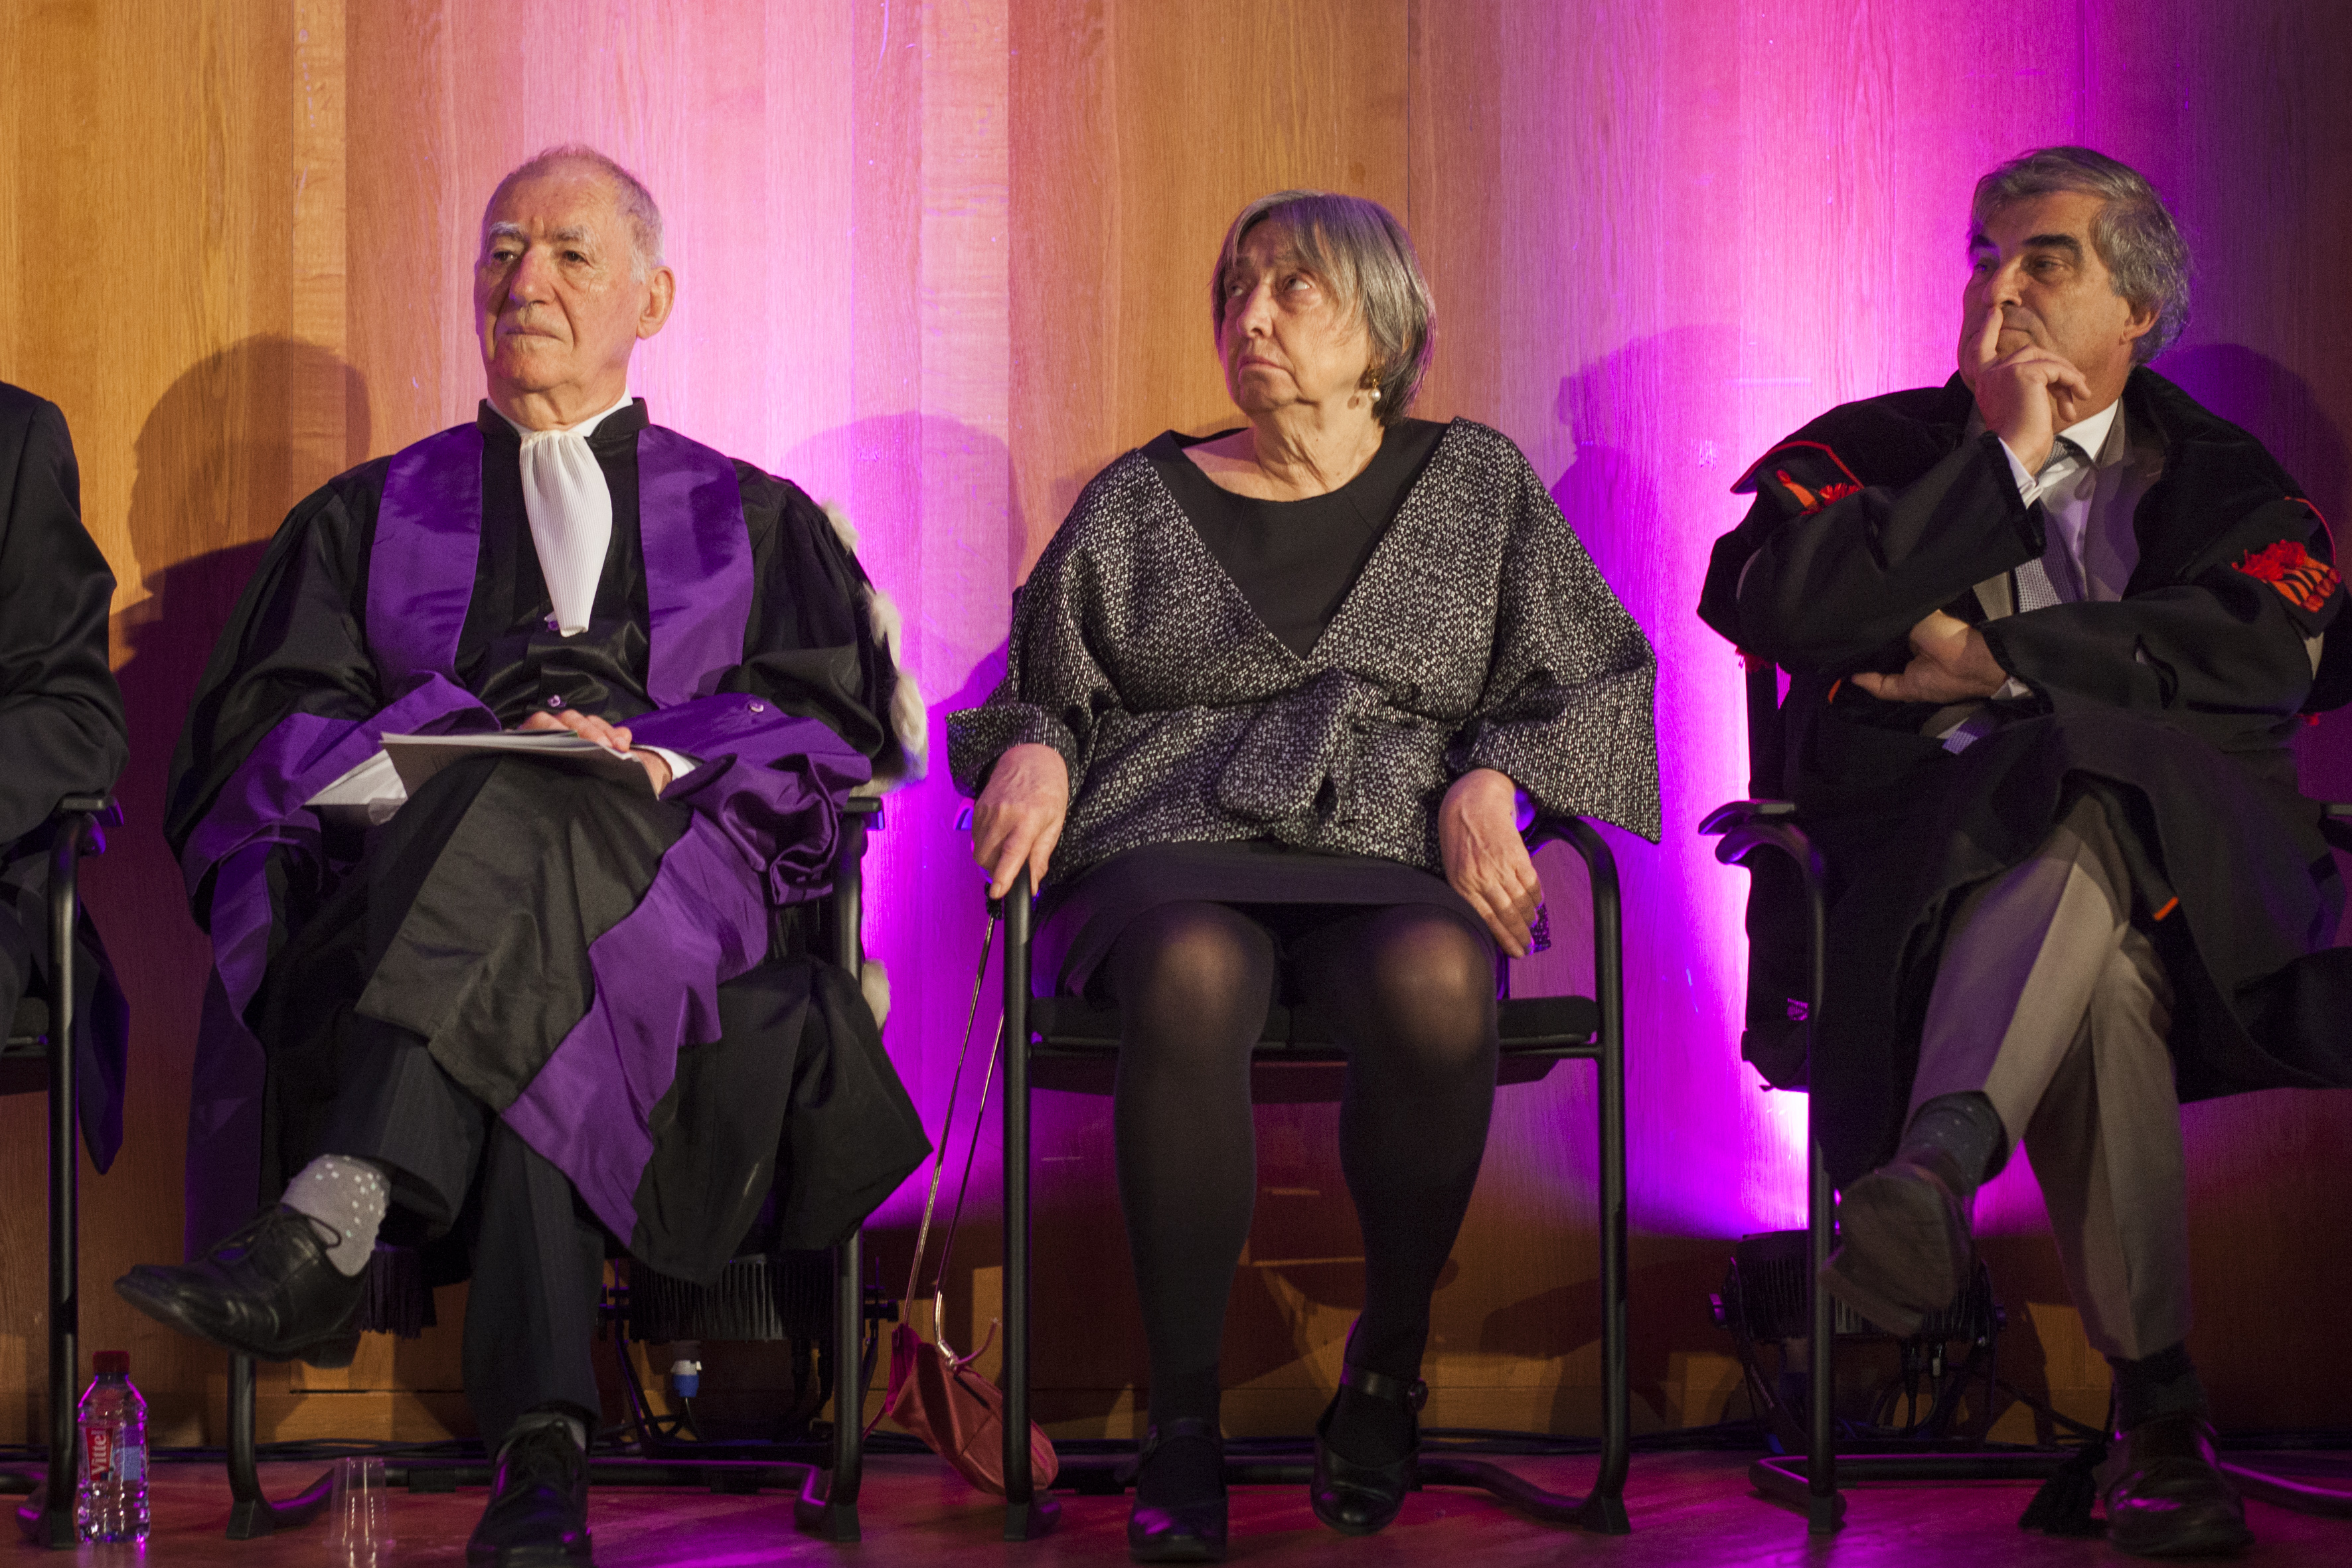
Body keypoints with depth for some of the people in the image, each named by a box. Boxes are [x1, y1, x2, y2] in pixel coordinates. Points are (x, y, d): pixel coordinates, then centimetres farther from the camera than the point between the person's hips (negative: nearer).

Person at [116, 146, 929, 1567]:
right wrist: (446, 757, -10)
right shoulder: (370, 519, 26)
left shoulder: (756, 523, 25)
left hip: (679, 904, -1)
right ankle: (543, 1454, -55)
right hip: (415, 894, 1)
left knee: (527, 822, -38)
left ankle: (326, 1233, -56)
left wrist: (666, 760, -12)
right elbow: (261, 734, 11)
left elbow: (848, 720, 9)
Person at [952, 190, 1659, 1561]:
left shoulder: (1477, 486, 18)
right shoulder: (1140, 505, 19)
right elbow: (1042, 692, 23)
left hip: (1390, 854, 0)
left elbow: (1602, 677, 16)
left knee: (1433, 983, -39)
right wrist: (1033, 751, -1)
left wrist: (1494, 777, -2)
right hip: (1172, 849, 0)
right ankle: (1185, 1420, -34)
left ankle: (1391, 1365, -16)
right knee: (1193, 976, -39)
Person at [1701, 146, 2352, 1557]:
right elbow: (1764, 602, -5)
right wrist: (2001, 462, -3)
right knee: (2100, 967, -37)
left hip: (2183, 856, 0)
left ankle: (1938, 1162, -55)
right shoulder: (1874, 451, 19)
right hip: (1922, 850, 0)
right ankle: (2156, 1402, -41)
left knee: (2087, 810, -39)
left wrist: (1995, 659, -7)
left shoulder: (2221, 477, 19)